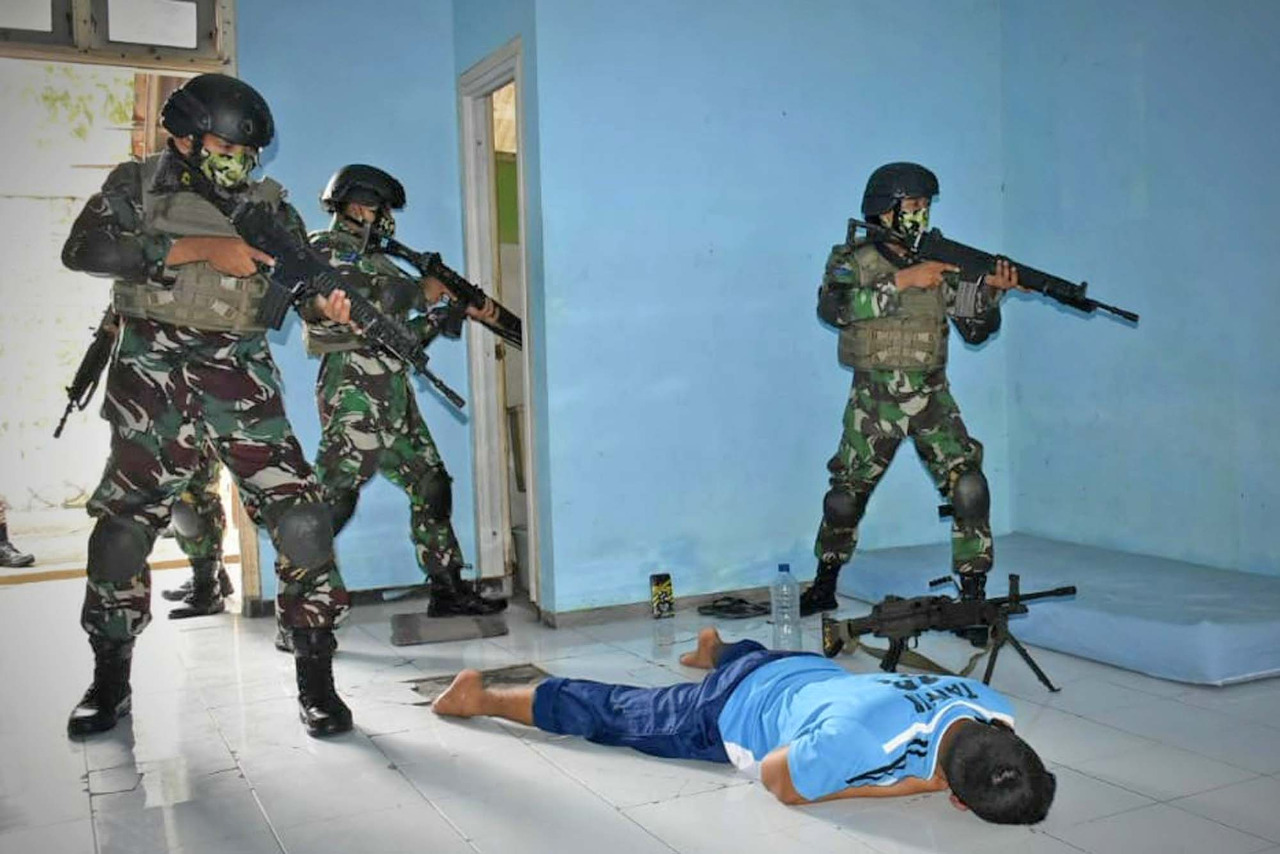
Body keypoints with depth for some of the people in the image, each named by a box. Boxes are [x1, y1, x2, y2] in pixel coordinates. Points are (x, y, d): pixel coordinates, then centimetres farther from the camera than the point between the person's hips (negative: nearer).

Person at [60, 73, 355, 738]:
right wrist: (199, 249, -19)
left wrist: (331, 300, -22)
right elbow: (83, 249, -12)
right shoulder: (138, 185, 4)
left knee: (300, 521, -11)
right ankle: (109, 682, 25)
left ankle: (316, 682, 2)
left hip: (240, 380, 1)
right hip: (151, 379, 0)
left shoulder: (268, 204, 8)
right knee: (122, 530, 5)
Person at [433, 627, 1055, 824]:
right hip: (733, 715, -6)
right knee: (611, 715, 14)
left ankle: (716, 649, 72)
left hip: (817, 673, 6)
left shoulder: (992, 708, -26)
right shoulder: (855, 737, -48)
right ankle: (483, 697, 32)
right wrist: (909, 785, -30)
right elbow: (778, 781, -26)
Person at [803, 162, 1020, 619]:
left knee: (969, 489, -13)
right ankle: (825, 585, 28)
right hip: (873, 401, -2)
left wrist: (990, 289, -13)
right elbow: (832, 308, -23)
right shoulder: (852, 259, -2)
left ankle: (974, 594, -1)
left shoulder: (943, 261, 6)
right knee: (845, 497, 6)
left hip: (932, 397, 2)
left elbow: (975, 329, 7)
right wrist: (904, 281, -25)